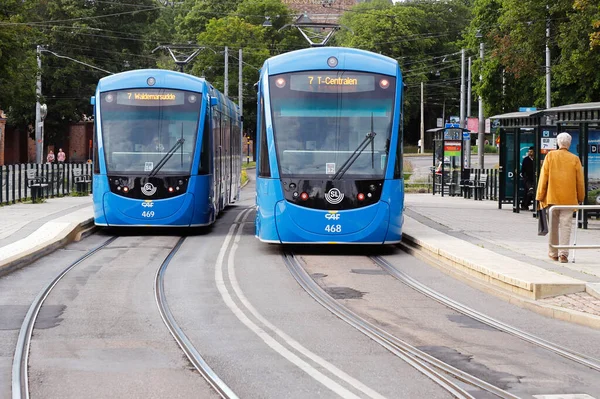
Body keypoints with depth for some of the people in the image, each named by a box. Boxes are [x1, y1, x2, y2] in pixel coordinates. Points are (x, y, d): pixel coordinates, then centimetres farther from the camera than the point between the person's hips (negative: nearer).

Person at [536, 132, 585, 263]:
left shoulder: (550, 156, -1)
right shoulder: (575, 159, 0)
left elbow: (543, 177, -2)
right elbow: (580, 180, 4)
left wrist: (540, 196, 3)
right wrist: (580, 197, 16)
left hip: (552, 197, 0)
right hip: (569, 198, 0)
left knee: (553, 226, 10)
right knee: (566, 225, -1)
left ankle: (553, 253, 18)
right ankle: (563, 253, -12)